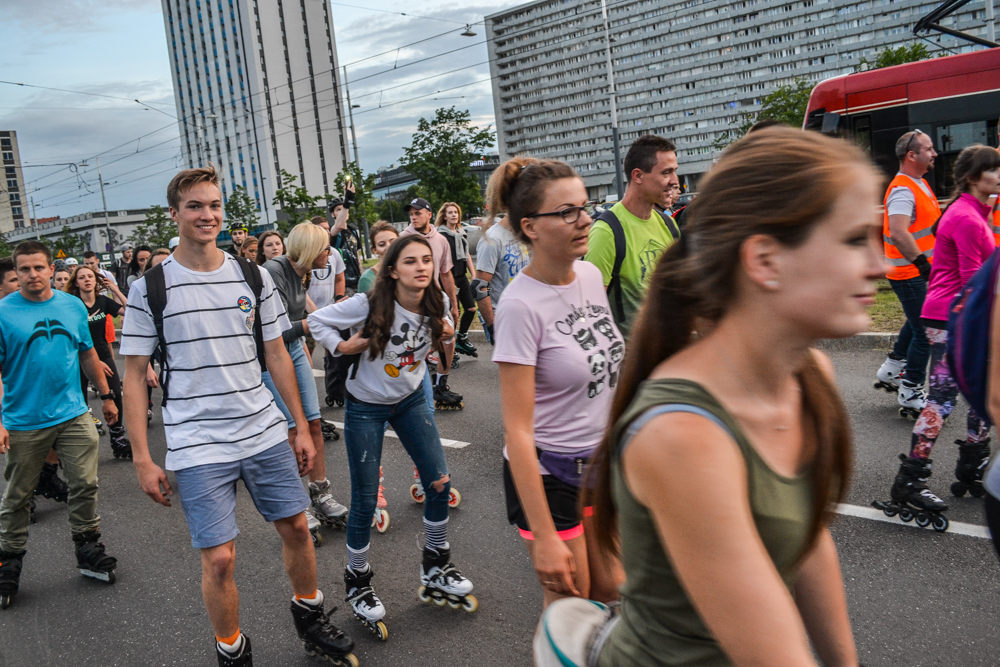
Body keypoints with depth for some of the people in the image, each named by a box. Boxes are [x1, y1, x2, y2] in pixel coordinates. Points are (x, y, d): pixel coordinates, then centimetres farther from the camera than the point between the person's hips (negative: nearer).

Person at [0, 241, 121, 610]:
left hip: (73, 414, 3)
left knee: (85, 485, 6)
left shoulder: (73, 306, 4)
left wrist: (106, 396, 17)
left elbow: (88, 355, 15)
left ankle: (88, 550, 22)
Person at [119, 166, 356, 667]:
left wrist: (301, 428, 9)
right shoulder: (149, 288, -4)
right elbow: (134, 376, -1)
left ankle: (310, 618, 36)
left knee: (296, 527, 11)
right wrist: (142, 459, -5)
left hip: (265, 432, 3)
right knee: (219, 558, -1)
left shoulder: (253, 277, 4)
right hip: (197, 446, -3)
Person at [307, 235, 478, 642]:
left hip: (411, 400, 5)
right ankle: (358, 584, 24)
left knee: (440, 482, 2)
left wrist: (444, 333, -4)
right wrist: (342, 347, -22)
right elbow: (316, 321, -12)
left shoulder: (434, 306, -9)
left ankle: (436, 570, 24)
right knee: (365, 501, 0)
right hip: (366, 407, -5)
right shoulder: (369, 306, -24)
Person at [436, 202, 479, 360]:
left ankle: (462, 338, 21)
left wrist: (474, 275, 9)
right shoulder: (441, 235, -9)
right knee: (453, 311, -3)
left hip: (462, 276, 7)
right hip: (450, 278, -7)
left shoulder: (461, 233, 13)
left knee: (471, 308, 4)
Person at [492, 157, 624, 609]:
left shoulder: (591, 275, -1)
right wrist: (544, 536, -22)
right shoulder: (521, 306, -23)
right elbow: (517, 430, -22)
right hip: (548, 473, -6)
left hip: (601, 463, 7)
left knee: (610, 589, 17)